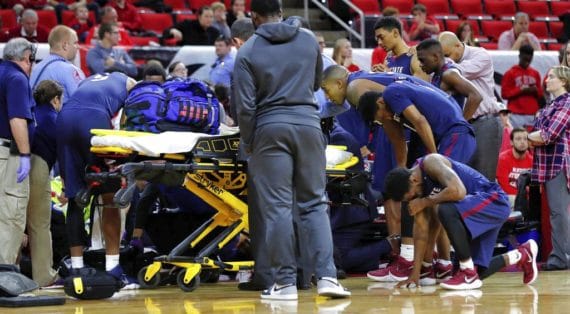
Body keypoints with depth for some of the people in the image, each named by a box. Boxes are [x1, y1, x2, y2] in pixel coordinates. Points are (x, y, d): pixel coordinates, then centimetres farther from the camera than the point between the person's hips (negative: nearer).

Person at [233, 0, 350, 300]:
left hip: (270, 128, -3)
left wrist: (248, 143, 5)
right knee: (314, 202, 9)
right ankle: (326, 275, -1)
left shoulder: (248, 50, -3)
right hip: (308, 122, 3)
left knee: (277, 207, 0)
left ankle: (285, 282, 0)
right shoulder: (308, 39, 7)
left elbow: (246, 105, -6)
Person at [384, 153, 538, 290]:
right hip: (477, 209, 9)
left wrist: (425, 202, -24)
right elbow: (421, 228, 5)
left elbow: (458, 191, -38)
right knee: (478, 271, 7)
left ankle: (469, 275, -20)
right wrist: (416, 272, 1)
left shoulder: (430, 163, -23)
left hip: (494, 201, -9)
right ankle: (522, 255, 35)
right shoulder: (417, 185, 2)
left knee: (445, 210, -34)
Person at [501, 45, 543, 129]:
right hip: (516, 115, -3)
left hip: (532, 115, 3)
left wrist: (535, 90, -4)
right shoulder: (510, 73, 3)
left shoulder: (535, 73, 14)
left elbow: (540, 94, 19)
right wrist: (520, 90, -12)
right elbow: (504, 94, -1)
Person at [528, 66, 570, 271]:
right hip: (548, 164, 9)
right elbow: (544, 135, 17)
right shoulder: (551, 106, 21)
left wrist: (531, 137, 1)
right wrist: (537, 137, -4)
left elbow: (550, 135, -15)